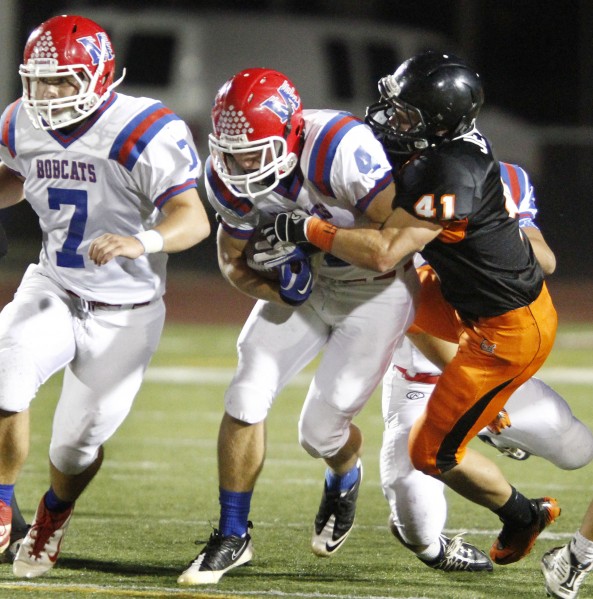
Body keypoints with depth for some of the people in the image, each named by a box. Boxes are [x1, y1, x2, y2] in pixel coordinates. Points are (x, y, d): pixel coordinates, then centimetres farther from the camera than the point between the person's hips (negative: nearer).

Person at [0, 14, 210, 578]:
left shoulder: (143, 133, -23)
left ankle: (54, 512, 39)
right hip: (52, 290, 3)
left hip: (124, 314, -3)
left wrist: (142, 242, -50)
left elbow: (193, 218, -31)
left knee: (78, 444, 2)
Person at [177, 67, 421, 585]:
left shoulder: (339, 149, -37)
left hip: (376, 289, -5)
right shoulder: (230, 178, -16)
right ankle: (232, 537, 9)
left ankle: (345, 480, 35)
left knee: (321, 430, -3)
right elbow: (234, 258, -1)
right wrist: (279, 286, -22)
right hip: (306, 283, 5)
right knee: (246, 399, -7)